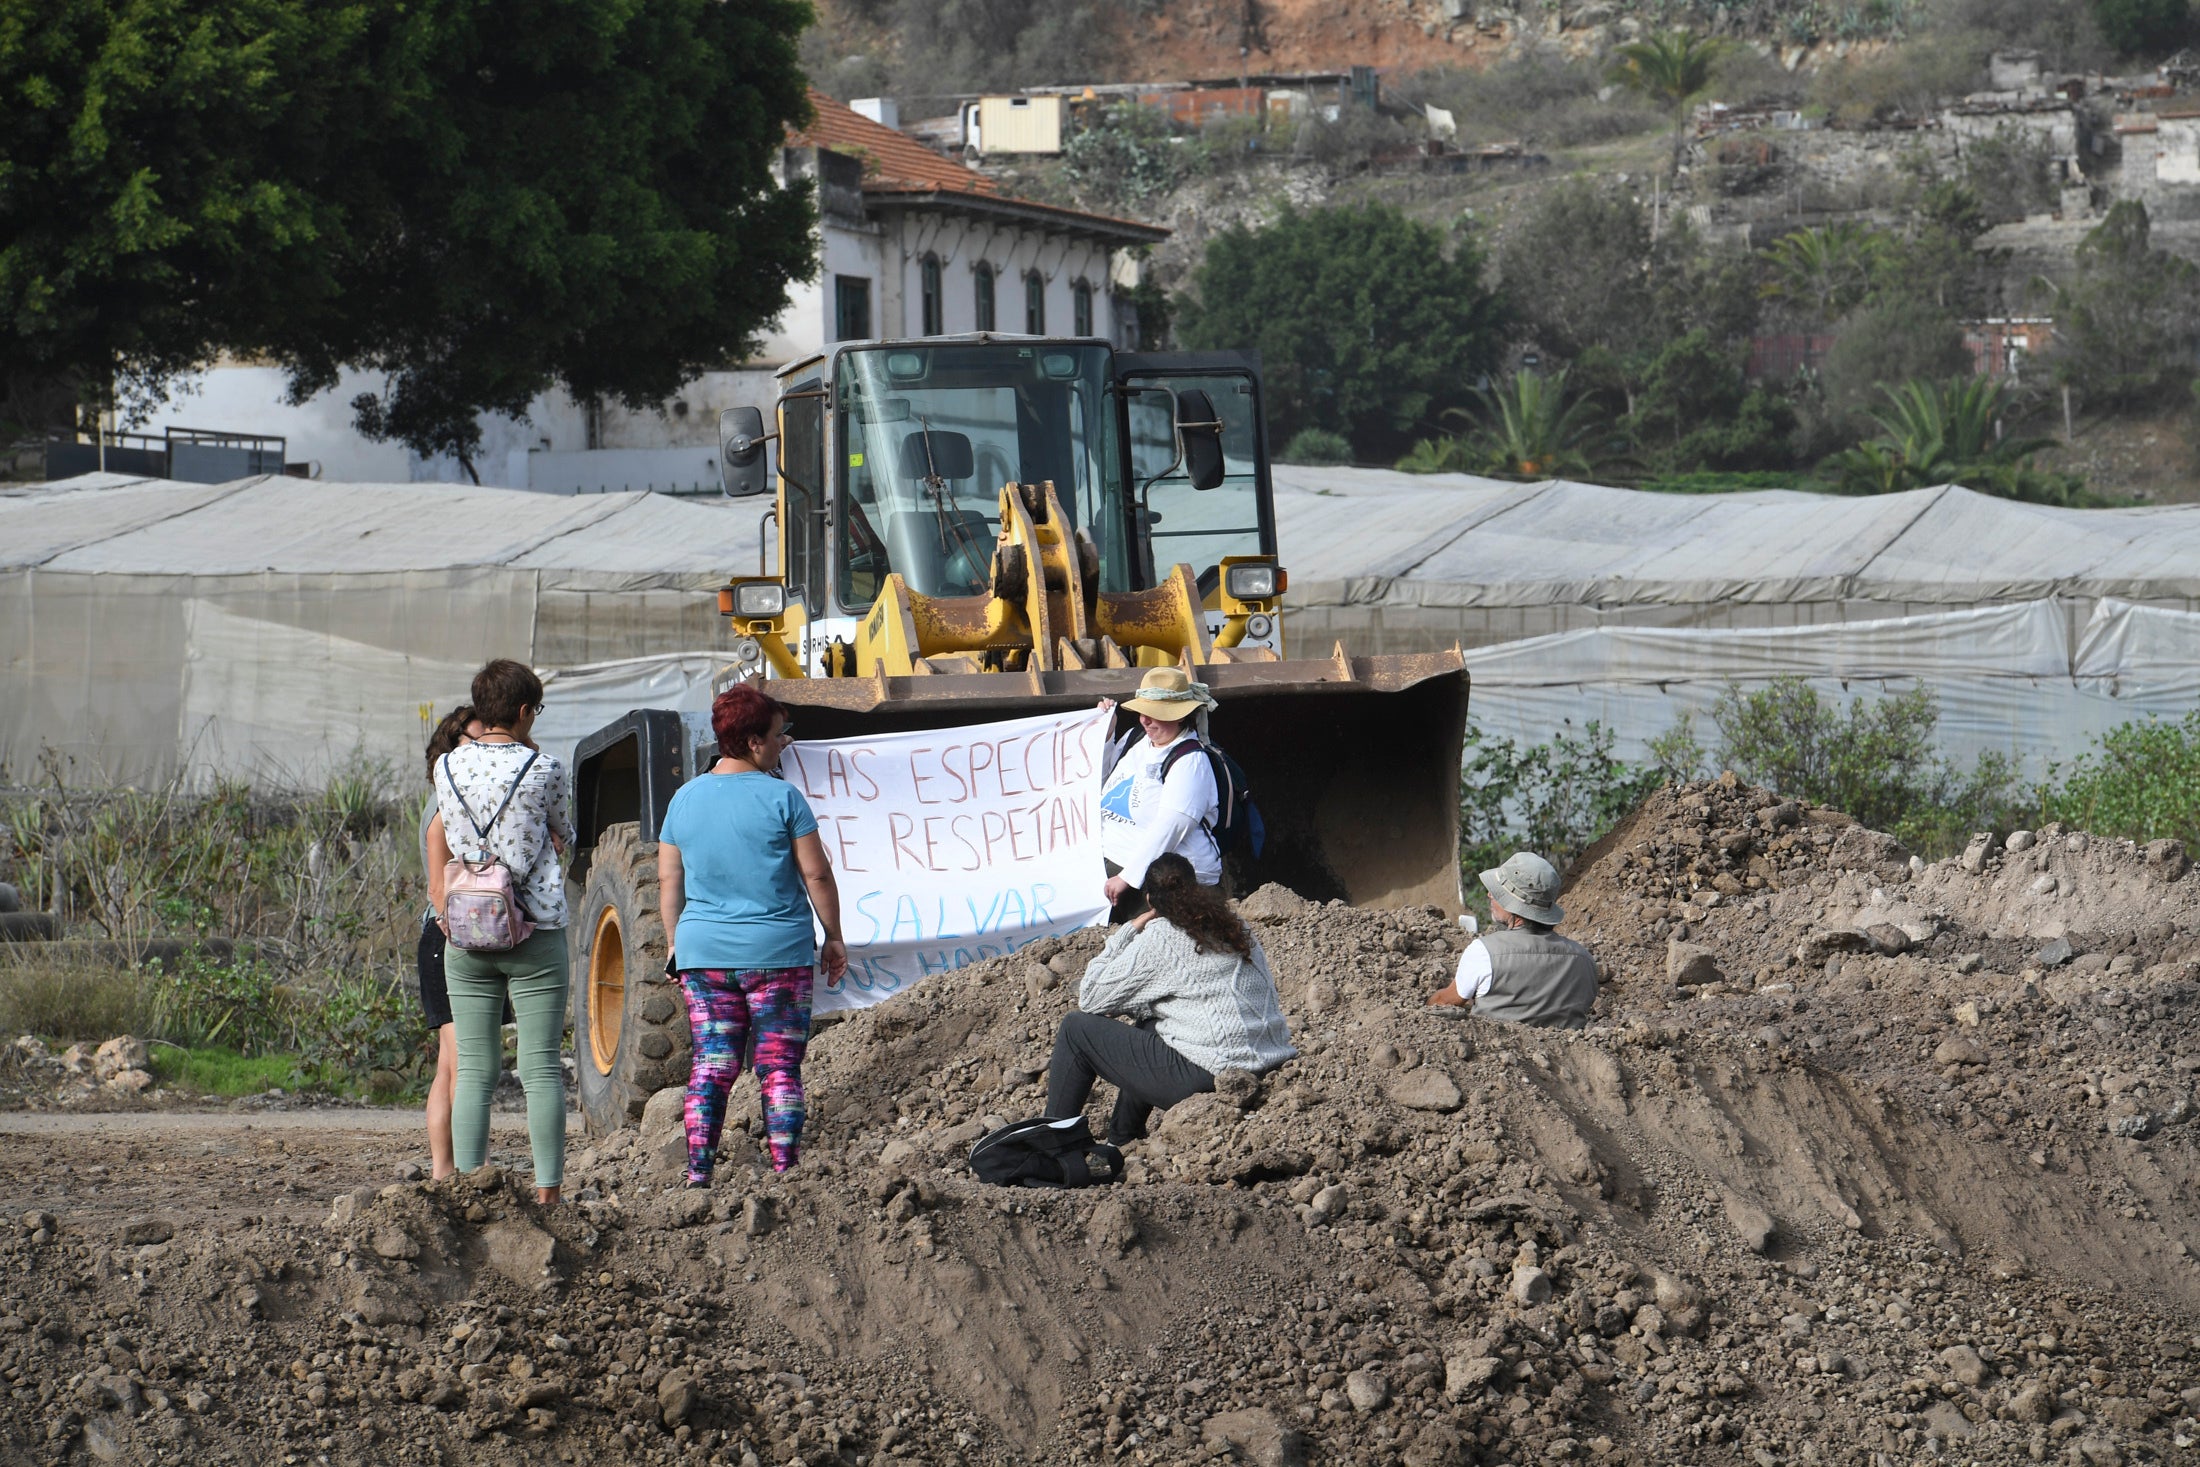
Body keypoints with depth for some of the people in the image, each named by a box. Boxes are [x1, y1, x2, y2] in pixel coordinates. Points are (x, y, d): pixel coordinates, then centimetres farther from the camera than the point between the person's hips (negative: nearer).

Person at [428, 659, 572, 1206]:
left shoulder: (448, 768, 4)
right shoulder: (543, 770, -6)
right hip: (535, 934, -3)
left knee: (473, 1071, 5)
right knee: (541, 1068, 0)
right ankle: (547, 1190, -2)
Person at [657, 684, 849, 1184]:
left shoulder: (685, 799, 6)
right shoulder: (782, 798, -8)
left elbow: (669, 880, 9)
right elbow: (816, 874, -6)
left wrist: (676, 942, 19)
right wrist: (833, 937, 5)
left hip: (704, 952, 4)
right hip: (778, 952, -4)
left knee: (711, 1065, 6)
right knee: (780, 1068, 2)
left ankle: (698, 1173, -2)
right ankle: (784, 1175, 0)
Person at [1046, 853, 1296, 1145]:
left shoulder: (1159, 937, -5)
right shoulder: (1239, 931, 14)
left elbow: (1090, 999, 1)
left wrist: (1127, 932, 11)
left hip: (1205, 1080, -8)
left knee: (1076, 1028, 8)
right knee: (1146, 1024, 35)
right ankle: (1122, 1138, 41)